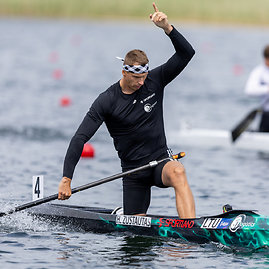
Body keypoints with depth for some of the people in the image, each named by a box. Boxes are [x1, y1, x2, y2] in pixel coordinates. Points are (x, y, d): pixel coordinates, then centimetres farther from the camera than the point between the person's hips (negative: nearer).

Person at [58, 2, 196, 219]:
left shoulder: (154, 81, -3)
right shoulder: (107, 101, -11)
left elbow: (186, 53, -9)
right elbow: (80, 138, -12)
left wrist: (167, 28, -26)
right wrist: (66, 179, -20)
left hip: (160, 160, 0)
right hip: (133, 172, 0)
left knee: (177, 173, -36)